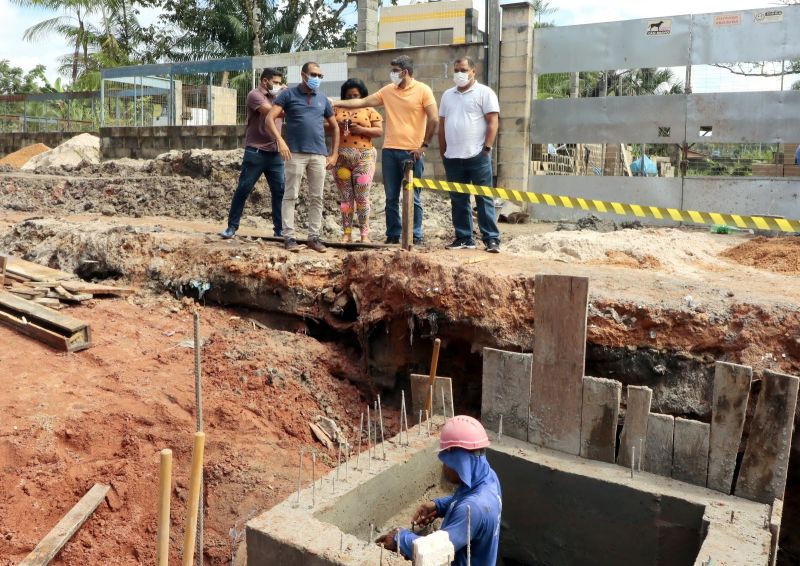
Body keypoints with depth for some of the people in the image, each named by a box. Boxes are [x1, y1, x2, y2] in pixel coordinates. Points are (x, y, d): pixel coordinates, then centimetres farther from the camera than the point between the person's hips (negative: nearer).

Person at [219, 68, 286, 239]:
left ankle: (279, 229, 6)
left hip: (275, 153, 6)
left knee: (280, 191, 0)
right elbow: (271, 111, -19)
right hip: (256, 151, -6)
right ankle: (232, 227, 8)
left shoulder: (277, 97, 18)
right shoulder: (255, 95, -4)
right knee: (243, 189, 0)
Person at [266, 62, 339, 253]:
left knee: (316, 198, 5)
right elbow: (270, 119, -4)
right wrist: (280, 141, -18)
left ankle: (314, 237, 12)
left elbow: (334, 127, 22)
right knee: (291, 196, -2)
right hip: (295, 153, -4)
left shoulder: (323, 99, 15)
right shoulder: (289, 95, 3)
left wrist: (334, 154, 14)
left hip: (319, 155, 4)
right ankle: (289, 237, 2)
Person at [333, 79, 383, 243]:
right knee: (345, 197, 4)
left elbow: (379, 131, 1)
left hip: (363, 157, -2)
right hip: (342, 157, 2)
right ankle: (347, 233, 8)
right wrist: (337, 126, -8)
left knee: (362, 196, -5)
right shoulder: (337, 110, 15)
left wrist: (361, 129, -12)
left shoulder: (369, 110, 9)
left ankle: (365, 234, 0)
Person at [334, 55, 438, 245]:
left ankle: (416, 236, 8)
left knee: (413, 198, 0)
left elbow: (434, 119, -6)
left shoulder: (423, 90, -2)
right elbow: (362, 102, 14)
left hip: (411, 152, -5)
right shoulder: (387, 91, 12)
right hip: (389, 151, 5)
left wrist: (424, 145, -8)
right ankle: (392, 235, 15)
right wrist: (337, 103, 9)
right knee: (391, 197, 7)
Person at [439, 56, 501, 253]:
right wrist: (443, 152, 13)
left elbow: (493, 122, -5)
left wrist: (487, 148, -12)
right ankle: (463, 238, 16)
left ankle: (491, 239, -1)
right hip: (452, 157, 5)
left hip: (477, 156, -5)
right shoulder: (447, 95, 16)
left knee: (484, 199, -3)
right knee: (458, 200, 8)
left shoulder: (484, 92, 0)